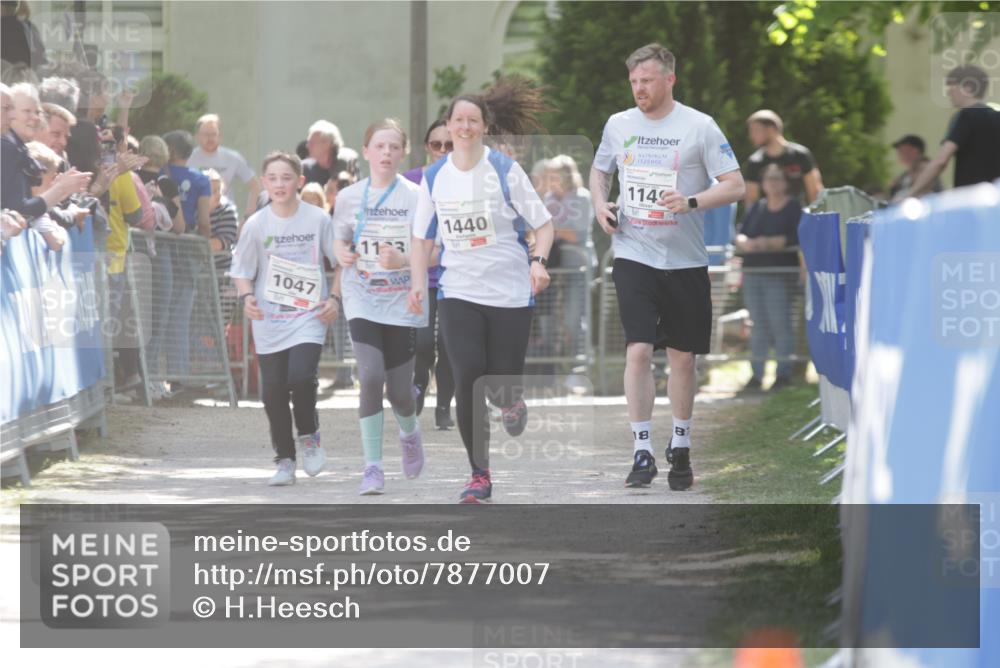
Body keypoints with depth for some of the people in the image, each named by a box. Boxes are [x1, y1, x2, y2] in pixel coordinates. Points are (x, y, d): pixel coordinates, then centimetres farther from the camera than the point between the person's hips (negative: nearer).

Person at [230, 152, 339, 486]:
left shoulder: (318, 219, -2)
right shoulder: (256, 224, 0)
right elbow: (242, 270, 6)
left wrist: (335, 298, -3)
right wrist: (246, 297, -13)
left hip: (308, 317, -2)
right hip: (269, 320, 2)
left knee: (301, 377, -20)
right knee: (273, 391, 1)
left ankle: (309, 435, 8)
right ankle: (284, 459, 16)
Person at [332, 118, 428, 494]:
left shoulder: (415, 197, -4)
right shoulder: (349, 197, 3)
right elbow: (339, 240, 17)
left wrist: (403, 260, -22)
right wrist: (342, 253, -6)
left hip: (403, 304, -1)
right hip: (363, 302, 1)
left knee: (398, 390, 3)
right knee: (371, 376, -19)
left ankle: (409, 433, 40)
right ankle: (372, 466, -11)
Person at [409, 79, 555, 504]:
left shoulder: (504, 170, -4)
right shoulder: (434, 177, 5)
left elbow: (543, 224, -1)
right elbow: (423, 238, 14)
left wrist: (538, 261, -19)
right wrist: (418, 283, -1)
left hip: (509, 292, -1)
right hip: (458, 292, 1)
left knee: (502, 385, 0)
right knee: (467, 377, -15)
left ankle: (512, 403, 41)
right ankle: (479, 476, -4)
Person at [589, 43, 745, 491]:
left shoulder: (699, 126, -5)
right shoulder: (618, 125, 5)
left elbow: (734, 186, -6)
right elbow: (599, 170, 23)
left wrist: (691, 202, -22)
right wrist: (600, 204, 3)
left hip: (685, 260, -1)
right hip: (633, 256, 1)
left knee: (682, 356, 8)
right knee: (638, 350, -12)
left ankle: (680, 448, 24)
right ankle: (642, 451, -9)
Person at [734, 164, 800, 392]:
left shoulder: (794, 208, -2)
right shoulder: (757, 207, 15)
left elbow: (795, 237, -16)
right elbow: (740, 233, 9)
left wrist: (766, 243, -20)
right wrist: (744, 242, -14)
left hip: (781, 273, -6)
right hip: (753, 271, 6)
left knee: (780, 322, -6)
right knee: (758, 324, 8)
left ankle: (783, 373, -1)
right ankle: (756, 373, 11)